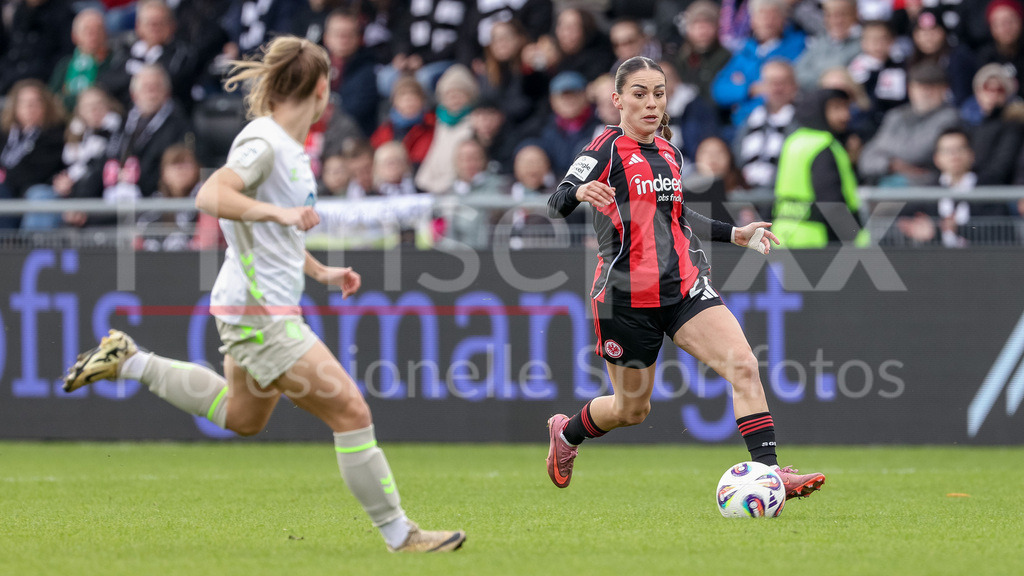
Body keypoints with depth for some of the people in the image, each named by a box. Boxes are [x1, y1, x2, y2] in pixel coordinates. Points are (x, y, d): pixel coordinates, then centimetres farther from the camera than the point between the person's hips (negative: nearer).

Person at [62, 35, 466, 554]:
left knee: (242, 417, 30)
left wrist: (320, 272, 22)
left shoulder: (290, 146, 12)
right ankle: (398, 534, -5)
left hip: (264, 310, 10)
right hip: (258, 312, -10)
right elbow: (210, 196, -32)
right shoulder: (262, 142, -18)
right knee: (351, 412, -11)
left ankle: (127, 361, 32)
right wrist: (280, 213, -41)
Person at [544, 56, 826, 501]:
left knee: (743, 365, -17)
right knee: (632, 409, 8)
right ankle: (565, 431, 40)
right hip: (626, 295, -5)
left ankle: (768, 471, -21)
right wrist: (579, 192, -41)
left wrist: (733, 234, 29)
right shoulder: (608, 148, -6)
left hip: (684, 286, 5)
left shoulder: (669, 154, 14)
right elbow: (556, 204, -19)